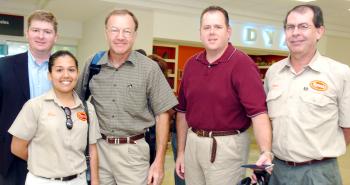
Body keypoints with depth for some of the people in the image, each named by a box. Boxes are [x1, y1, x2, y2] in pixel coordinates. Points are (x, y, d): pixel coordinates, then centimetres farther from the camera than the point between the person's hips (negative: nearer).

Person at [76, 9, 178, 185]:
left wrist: (159, 162, -8)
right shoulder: (92, 64, 0)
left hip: (133, 150, -2)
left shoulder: (149, 68, -8)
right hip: (98, 148, 3)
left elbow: (162, 114, -6)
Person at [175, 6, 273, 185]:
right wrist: (180, 152, 9)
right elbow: (183, 110, 8)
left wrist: (266, 152, -36)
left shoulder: (242, 64, -14)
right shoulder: (191, 64, 3)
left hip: (227, 145, -5)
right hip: (192, 142, 5)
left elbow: (258, 112, -22)